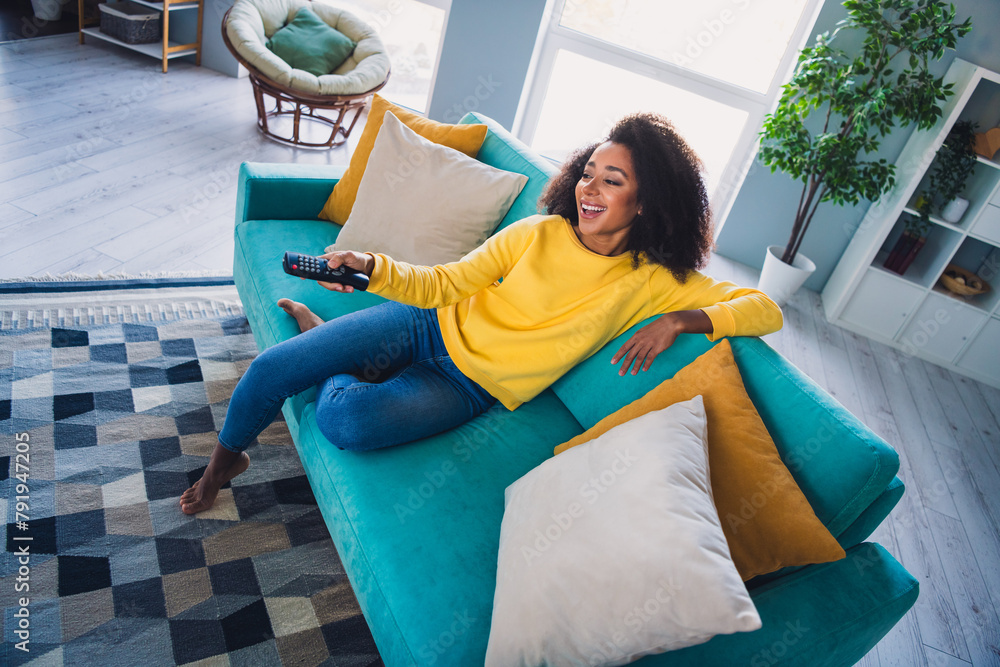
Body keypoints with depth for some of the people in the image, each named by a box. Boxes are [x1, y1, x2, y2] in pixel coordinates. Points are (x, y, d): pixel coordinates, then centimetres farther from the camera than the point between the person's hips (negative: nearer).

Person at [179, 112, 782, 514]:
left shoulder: (653, 282, -9)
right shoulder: (539, 234, -6)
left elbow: (766, 309, -11)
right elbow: (442, 284, -4)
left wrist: (680, 321, -27)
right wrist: (372, 268, -21)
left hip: (471, 388, -2)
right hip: (430, 328, 2)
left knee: (346, 419, -30)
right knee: (269, 371, -8)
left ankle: (338, 367, 10)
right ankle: (223, 462, 26)